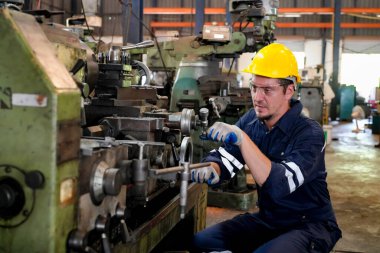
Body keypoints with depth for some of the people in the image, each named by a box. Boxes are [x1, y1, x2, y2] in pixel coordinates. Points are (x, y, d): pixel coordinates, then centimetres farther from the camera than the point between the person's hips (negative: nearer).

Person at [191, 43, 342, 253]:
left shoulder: (309, 133, -21)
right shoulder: (251, 120, -3)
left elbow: (281, 184, -34)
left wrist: (242, 139, -41)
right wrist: (211, 170, -26)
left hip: (310, 226, -6)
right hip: (268, 218, 6)